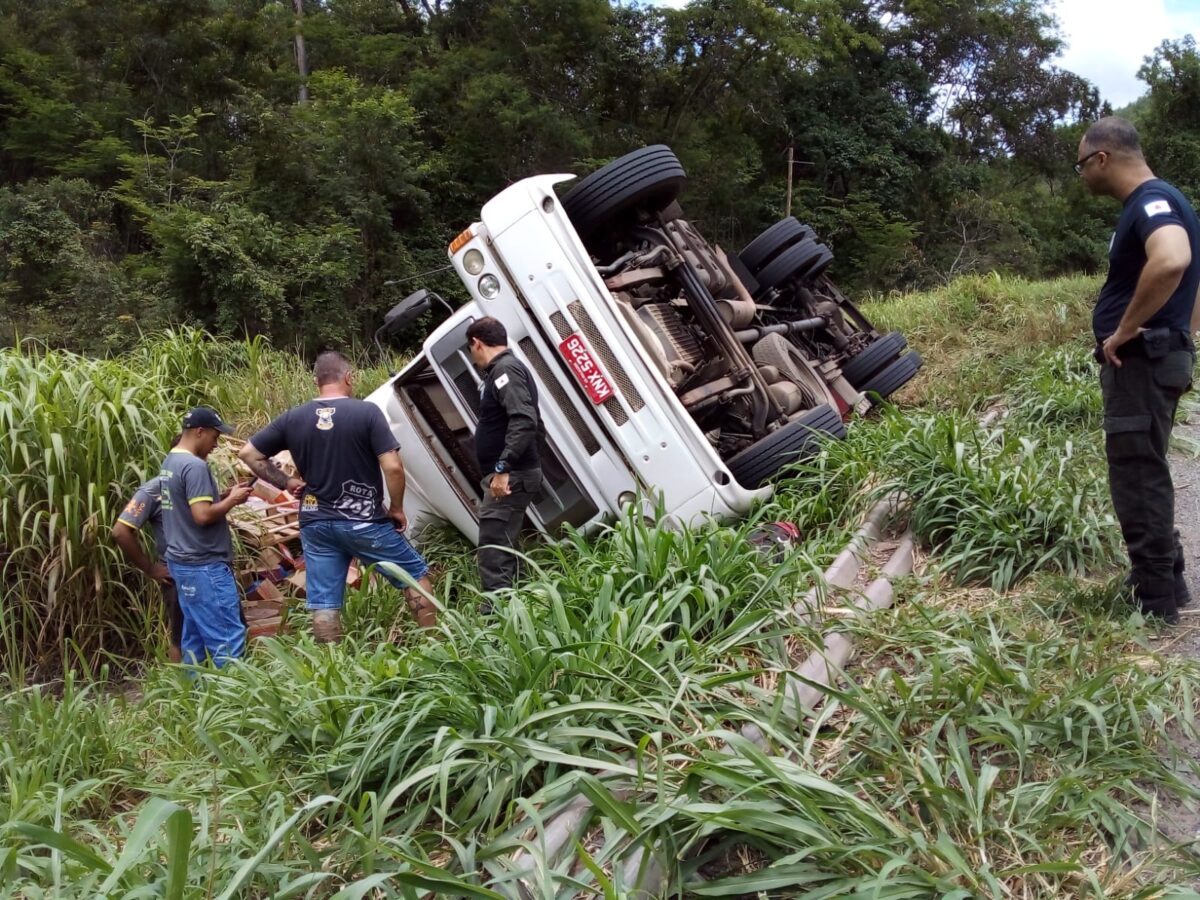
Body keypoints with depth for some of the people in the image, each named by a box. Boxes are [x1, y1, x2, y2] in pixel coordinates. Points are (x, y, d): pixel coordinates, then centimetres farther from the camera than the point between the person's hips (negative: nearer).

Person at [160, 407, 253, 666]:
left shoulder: (170, 462, 14)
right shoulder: (195, 465, -17)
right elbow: (202, 515, -24)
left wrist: (224, 495, 11)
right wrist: (232, 500, -9)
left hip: (182, 562, 10)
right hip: (204, 566, -10)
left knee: (195, 635, 13)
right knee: (228, 638, -8)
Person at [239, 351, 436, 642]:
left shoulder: (293, 418, 2)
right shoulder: (366, 412, -10)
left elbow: (249, 454, 7)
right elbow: (392, 467, -16)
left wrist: (286, 482, 11)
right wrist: (397, 508, -2)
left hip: (315, 524, 4)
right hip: (364, 521, -3)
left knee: (323, 604, 7)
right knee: (416, 574, 13)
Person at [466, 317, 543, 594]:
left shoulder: (505, 369, -13)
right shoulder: (506, 369, 18)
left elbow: (525, 421, -26)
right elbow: (532, 422, 23)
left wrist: (502, 468, -27)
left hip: (510, 477, -11)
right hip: (510, 475, 11)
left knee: (493, 555, -12)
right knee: (504, 551, 15)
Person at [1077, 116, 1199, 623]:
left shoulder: (1153, 200, -16)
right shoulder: (1145, 205, 16)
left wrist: (1123, 332, -27)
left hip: (1143, 360, -11)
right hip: (1145, 358, 11)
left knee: (1137, 477, -5)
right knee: (1144, 474, 18)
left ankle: (1155, 603, 3)